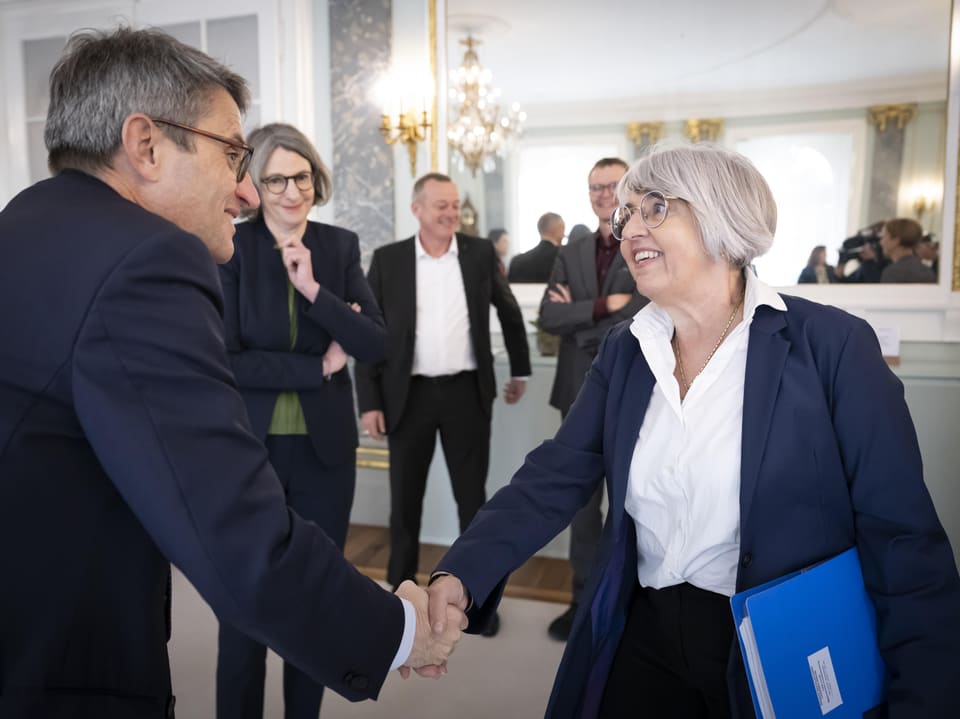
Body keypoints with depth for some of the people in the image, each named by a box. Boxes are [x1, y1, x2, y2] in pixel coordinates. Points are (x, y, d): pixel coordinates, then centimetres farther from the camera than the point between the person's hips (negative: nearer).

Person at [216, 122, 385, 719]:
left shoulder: (341, 246, 2)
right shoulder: (229, 248, -7)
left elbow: (376, 345, -6)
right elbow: (222, 359, -13)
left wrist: (313, 289, -18)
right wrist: (318, 367, -12)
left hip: (325, 447, 3)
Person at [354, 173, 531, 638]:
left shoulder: (481, 254, 2)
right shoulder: (387, 260, -1)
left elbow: (509, 312, 15)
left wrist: (520, 370, 20)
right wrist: (369, 401, -6)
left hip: (466, 392, 1)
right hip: (409, 395, 0)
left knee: (472, 497, 9)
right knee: (405, 499, 10)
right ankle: (400, 590, 28)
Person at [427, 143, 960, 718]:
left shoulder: (831, 343, -12)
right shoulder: (625, 349, 2)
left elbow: (902, 536, -12)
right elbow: (555, 477, -5)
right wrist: (463, 573, -19)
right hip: (645, 639, 4)